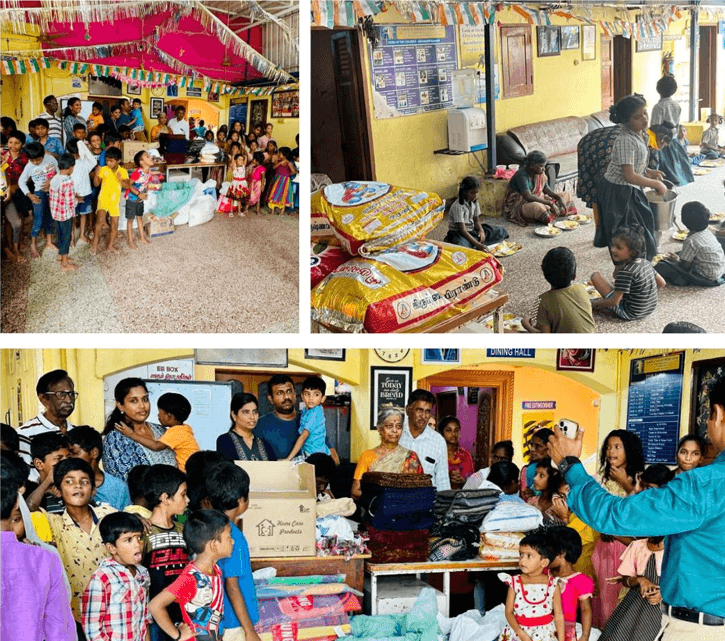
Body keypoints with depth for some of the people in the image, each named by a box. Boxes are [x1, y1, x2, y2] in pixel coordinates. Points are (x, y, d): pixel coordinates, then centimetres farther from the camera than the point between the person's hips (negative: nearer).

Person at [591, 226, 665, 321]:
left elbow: (614, 302, -24)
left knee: (595, 276, -9)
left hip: (629, 314, -8)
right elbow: (662, 283, 12)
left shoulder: (626, 272, -26)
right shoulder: (646, 263, -3)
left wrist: (596, 304, -7)